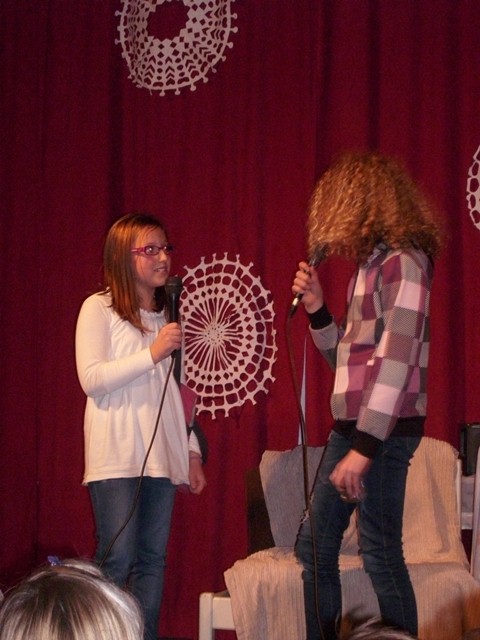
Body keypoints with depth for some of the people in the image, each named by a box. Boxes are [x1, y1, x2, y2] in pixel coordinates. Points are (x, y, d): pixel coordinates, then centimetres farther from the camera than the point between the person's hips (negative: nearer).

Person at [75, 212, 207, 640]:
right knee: (117, 560, -11)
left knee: (152, 560, 4)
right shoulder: (99, 309, -1)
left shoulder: (166, 315, 19)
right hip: (117, 456, -6)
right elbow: (91, 379, -11)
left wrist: (192, 451, 17)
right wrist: (152, 353, -16)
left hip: (162, 456, 6)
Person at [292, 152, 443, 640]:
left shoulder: (402, 260, -11)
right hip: (350, 425, 10)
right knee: (313, 545, 12)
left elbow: (396, 361, -19)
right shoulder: (369, 262, 16)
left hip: (384, 430, -10)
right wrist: (315, 307, 6)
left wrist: (364, 448, -23)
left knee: (380, 553, -6)